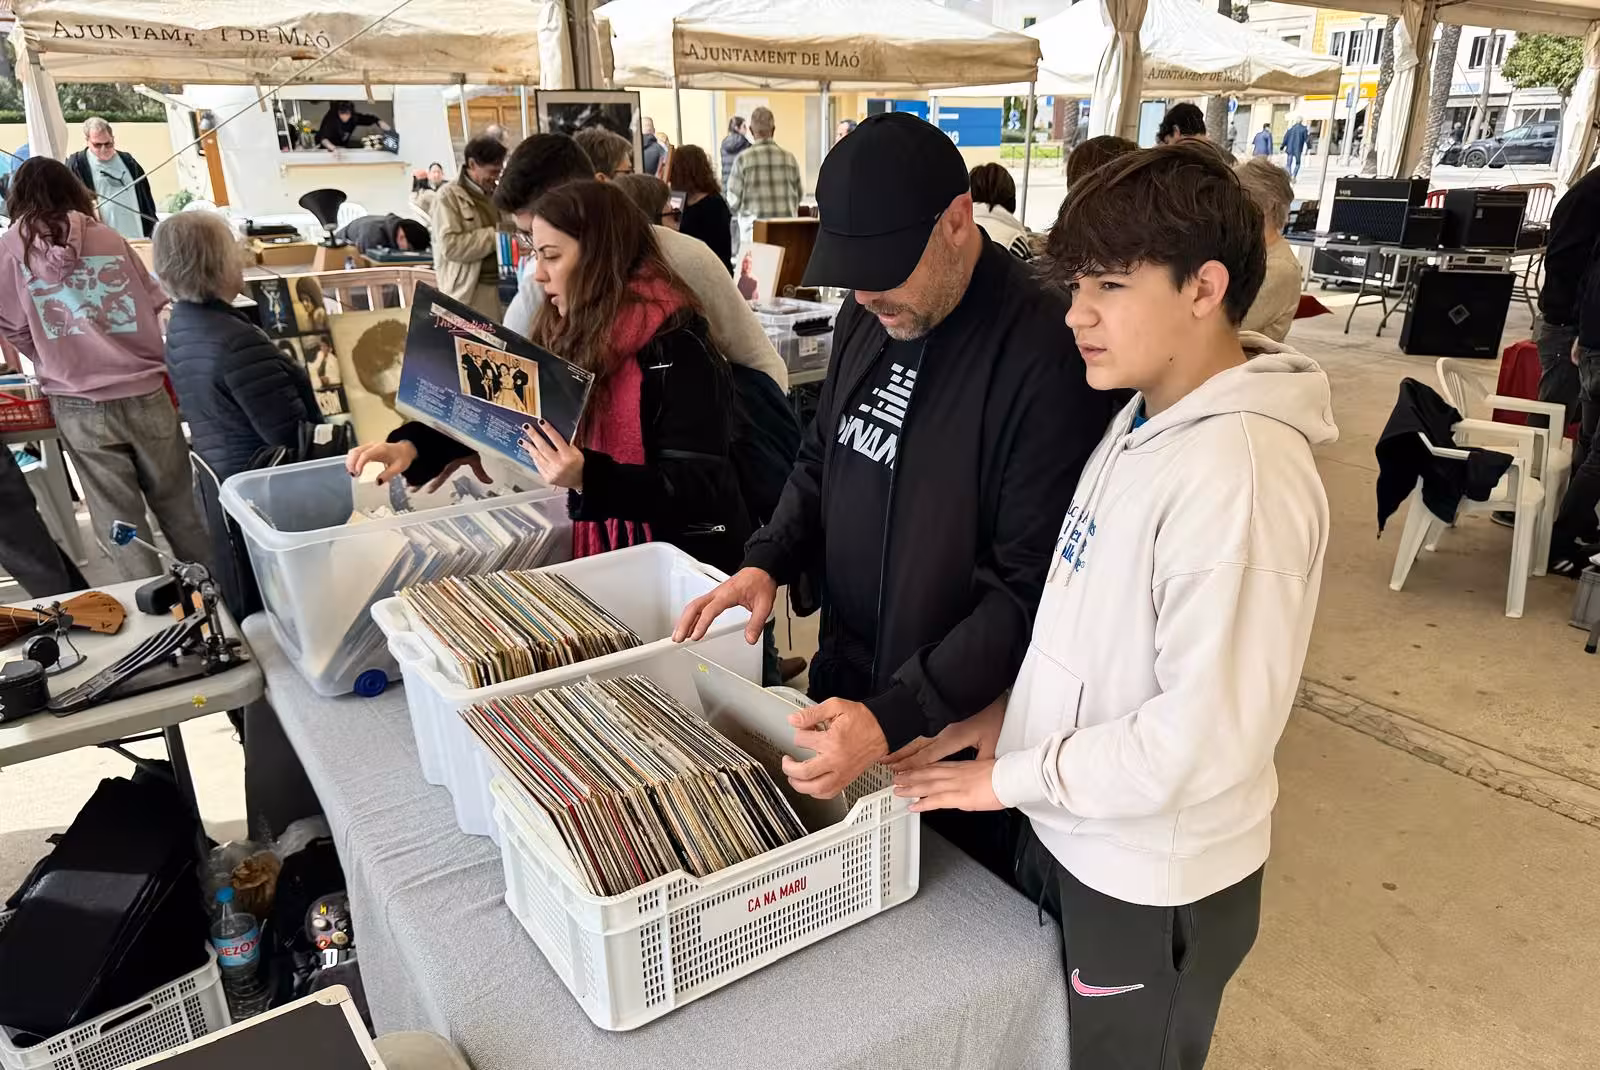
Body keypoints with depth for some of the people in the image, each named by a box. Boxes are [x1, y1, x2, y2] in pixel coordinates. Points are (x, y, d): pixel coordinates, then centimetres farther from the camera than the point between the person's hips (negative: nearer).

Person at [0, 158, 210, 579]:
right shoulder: (109, 237, 5)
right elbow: (156, 306, 10)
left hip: (80, 406, -1)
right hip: (145, 392, 1)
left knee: (118, 518, 8)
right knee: (178, 505, 15)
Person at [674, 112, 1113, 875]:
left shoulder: (1045, 359, -25)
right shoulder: (869, 317, 0)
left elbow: (1031, 588, -25)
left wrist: (895, 719, -30)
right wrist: (769, 560, -5)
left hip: (962, 726, -7)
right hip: (843, 686, 7)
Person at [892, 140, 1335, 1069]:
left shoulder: (1240, 475, -27)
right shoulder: (1147, 420, 2)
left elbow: (1206, 738, -28)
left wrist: (1012, 777, -18)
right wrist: (1016, 711, 2)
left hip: (1154, 886, -8)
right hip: (1071, 833, 8)